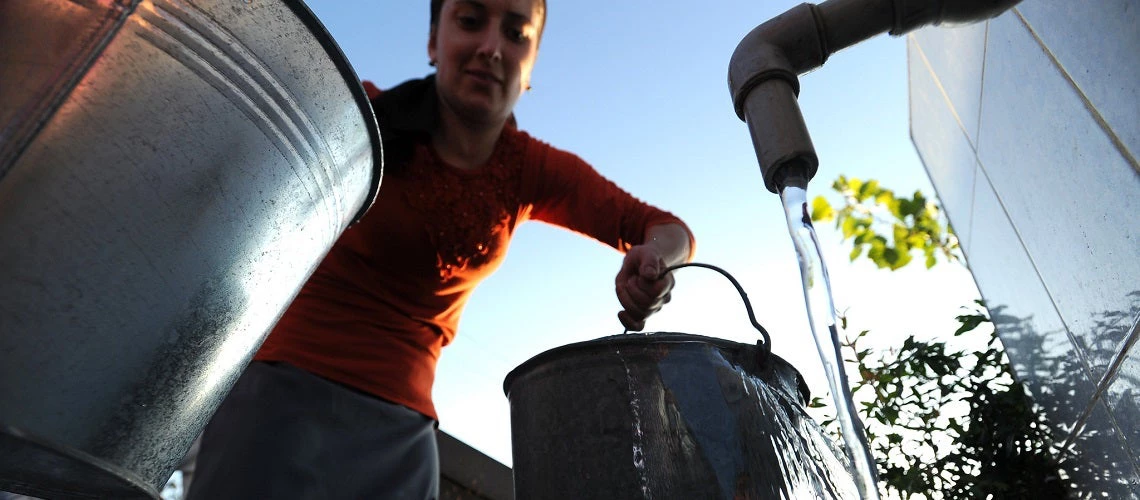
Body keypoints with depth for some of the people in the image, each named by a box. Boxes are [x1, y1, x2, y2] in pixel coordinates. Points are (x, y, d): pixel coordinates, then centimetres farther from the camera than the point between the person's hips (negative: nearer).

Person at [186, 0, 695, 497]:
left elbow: (669, 229, 0)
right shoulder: (363, 116, -7)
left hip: (403, 425, 3)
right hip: (289, 385, -3)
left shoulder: (533, 172, 1)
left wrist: (655, 256, -23)